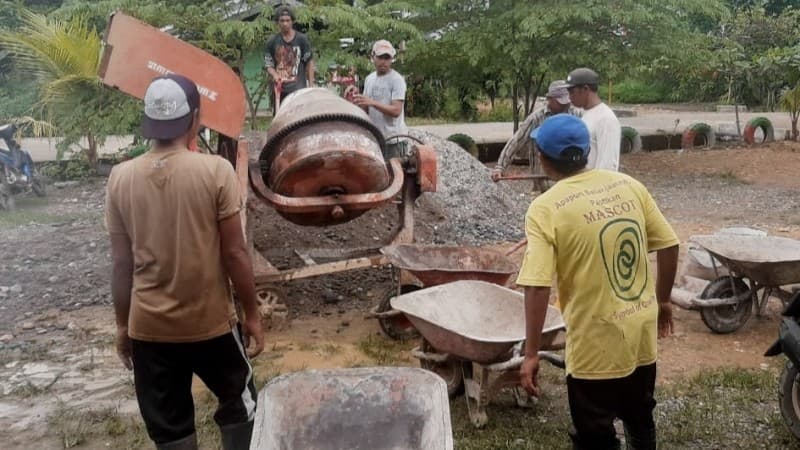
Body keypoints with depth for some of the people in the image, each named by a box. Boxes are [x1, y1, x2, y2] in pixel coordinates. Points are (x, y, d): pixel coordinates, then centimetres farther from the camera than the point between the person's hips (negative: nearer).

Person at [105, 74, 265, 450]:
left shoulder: (120, 178, -4)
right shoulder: (215, 171, -13)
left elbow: (122, 264, 1)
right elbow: (234, 253, -10)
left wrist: (123, 325, 13)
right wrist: (252, 314, 1)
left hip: (147, 327, 3)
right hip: (210, 323, -2)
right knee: (239, 406, 21)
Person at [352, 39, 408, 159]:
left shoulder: (397, 80, -11)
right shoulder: (369, 79, 10)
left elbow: (396, 111, -20)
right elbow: (366, 109, 14)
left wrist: (372, 102, -28)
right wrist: (357, 101, -8)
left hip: (393, 140, -6)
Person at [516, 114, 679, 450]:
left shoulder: (545, 209, -16)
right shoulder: (629, 186, -1)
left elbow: (537, 287, -22)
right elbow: (669, 246, 4)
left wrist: (531, 354, -16)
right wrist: (663, 301, 18)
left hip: (597, 342, -6)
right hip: (642, 329, 6)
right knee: (640, 419, 28)